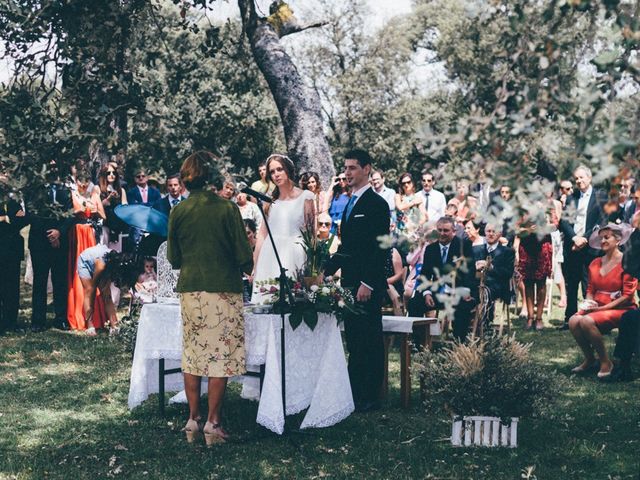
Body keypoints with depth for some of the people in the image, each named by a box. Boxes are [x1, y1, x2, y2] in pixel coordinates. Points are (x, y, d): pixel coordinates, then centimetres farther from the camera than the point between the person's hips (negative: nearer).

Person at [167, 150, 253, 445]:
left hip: (190, 290, 3)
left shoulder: (178, 212, 1)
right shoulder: (227, 209, -9)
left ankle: (193, 419, 15)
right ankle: (213, 422, 3)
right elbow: (243, 255, -5)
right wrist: (246, 268, 17)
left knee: (193, 354, 12)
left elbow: (173, 259, 7)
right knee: (220, 355, 2)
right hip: (223, 289, -3)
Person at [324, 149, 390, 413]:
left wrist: (367, 283, -21)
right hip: (349, 283, 9)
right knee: (354, 343, 12)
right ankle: (355, 393, 19)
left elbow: (380, 248, -16)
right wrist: (326, 271, 14)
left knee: (369, 342, -3)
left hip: (368, 286, -9)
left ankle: (370, 397, 3)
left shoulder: (376, 204, -10)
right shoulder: (350, 204, 18)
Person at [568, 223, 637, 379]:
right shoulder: (595, 263, 12)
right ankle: (589, 359, -3)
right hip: (597, 308, 6)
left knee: (587, 321, -32)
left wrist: (601, 308, -16)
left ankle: (605, 362, -13)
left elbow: (627, 296, -12)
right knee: (573, 321, -23)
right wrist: (589, 302, -5)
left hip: (620, 309, -6)